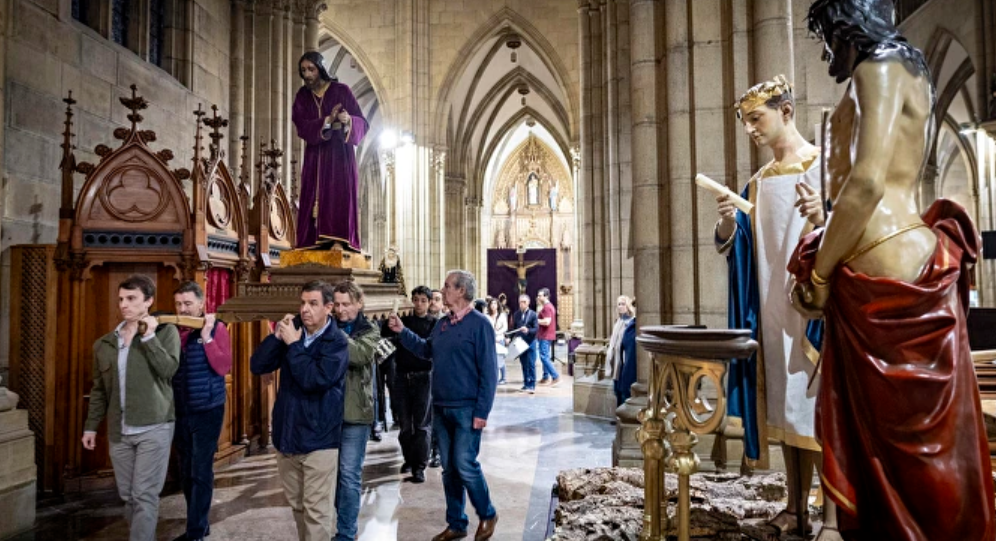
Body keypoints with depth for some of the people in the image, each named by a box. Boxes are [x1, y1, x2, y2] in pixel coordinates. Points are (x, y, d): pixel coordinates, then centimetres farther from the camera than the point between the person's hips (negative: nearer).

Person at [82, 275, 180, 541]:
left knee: (144, 495, -4)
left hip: (153, 428, -5)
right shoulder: (104, 343, 10)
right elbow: (99, 389, 16)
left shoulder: (165, 331, -3)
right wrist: (91, 426, 13)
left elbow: (169, 370, -17)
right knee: (128, 495, 14)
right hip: (118, 431, 5)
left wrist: (149, 336, -16)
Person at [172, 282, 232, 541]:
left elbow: (223, 367, -17)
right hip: (180, 411, 6)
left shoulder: (216, 328, -9)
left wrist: (206, 336, -23)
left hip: (207, 410, -5)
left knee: (201, 472, -1)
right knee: (186, 471, 14)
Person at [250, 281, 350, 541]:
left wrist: (293, 344, -17)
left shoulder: (337, 342, -11)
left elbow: (315, 380, -25)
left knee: (316, 510, 1)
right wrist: (277, 336, -14)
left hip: (318, 439, -6)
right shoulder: (291, 331, 5)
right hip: (286, 435, 6)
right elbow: (257, 366, -1)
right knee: (296, 505, 20)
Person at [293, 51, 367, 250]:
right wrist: (327, 121, -20)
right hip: (315, 157, 3)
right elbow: (301, 126, -4)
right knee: (314, 199, -4)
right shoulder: (302, 96, 10)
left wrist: (348, 120, -28)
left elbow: (362, 123, -5)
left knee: (340, 196, -11)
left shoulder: (341, 91, 1)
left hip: (339, 155, -3)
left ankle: (341, 242, -13)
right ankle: (312, 243, -5)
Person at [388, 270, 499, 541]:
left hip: (466, 409, -7)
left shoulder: (480, 324, -13)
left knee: (465, 465, -3)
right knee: (449, 469, 13)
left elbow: (488, 371, -15)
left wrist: (482, 411, -17)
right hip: (441, 408, 7)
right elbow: (426, 350, 21)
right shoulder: (442, 323, 9)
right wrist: (402, 331, 11)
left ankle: (487, 515, 21)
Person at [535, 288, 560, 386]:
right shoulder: (549, 306, 17)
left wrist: (535, 320, -14)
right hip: (546, 336, 11)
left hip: (545, 336, -11)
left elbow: (546, 322, -25)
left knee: (544, 357, -11)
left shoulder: (547, 307, -16)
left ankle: (556, 377, -10)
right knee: (545, 357, 13)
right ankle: (546, 378, 17)